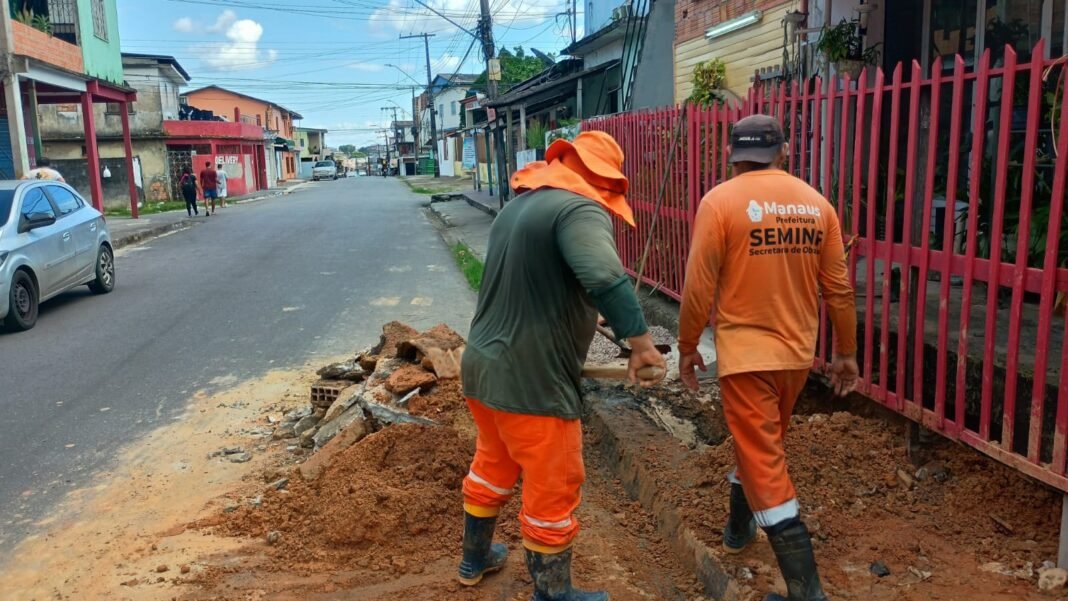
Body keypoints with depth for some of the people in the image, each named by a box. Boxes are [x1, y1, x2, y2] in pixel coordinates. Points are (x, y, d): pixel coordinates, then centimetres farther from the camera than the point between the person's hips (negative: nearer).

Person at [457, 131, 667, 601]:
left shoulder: (517, 205, 13)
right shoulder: (580, 209, -16)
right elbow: (605, 279, -34)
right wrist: (641, 341, -25)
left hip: (482, 366, 9)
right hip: (529, 382, -9)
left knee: (492, 466, 27)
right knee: (553, 492, 8)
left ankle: (475, 558, 46)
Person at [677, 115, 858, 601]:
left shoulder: (720, 201, -11)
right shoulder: (817, 204, 2)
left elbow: (699, 288, -12)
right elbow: (838, 289, 5)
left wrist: (687, 347, 2)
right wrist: (846, 352, 15)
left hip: (746, 352, -6)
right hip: (797, 352, 6)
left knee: (765, 464, 0)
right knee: (761, 443, 25)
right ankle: (739, 526, 46)